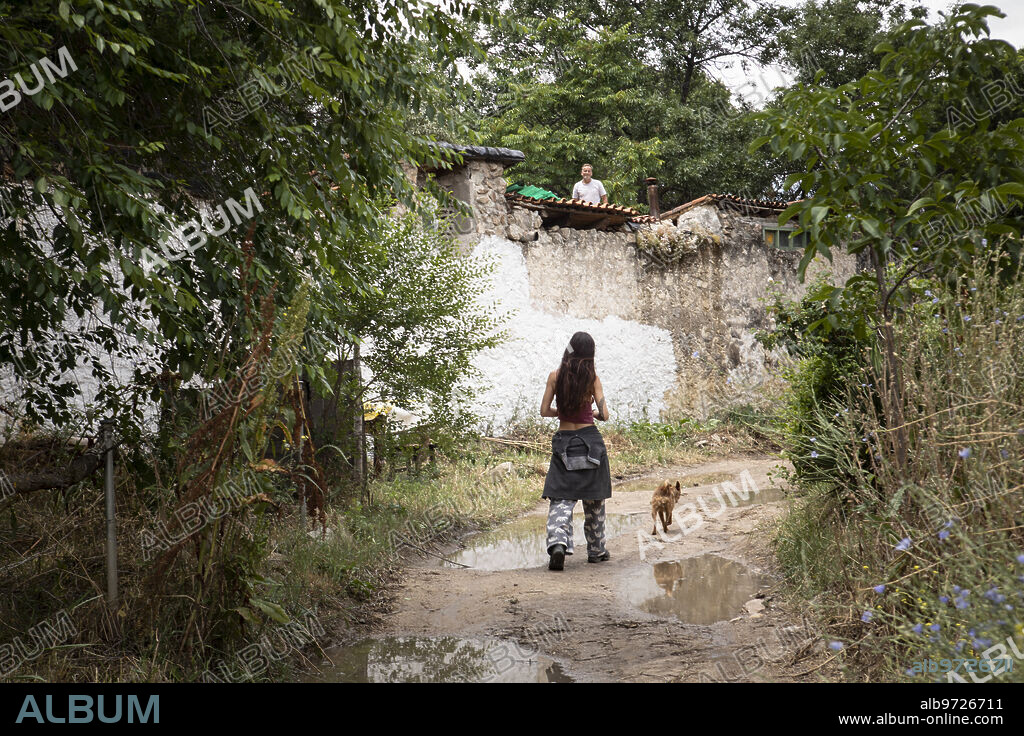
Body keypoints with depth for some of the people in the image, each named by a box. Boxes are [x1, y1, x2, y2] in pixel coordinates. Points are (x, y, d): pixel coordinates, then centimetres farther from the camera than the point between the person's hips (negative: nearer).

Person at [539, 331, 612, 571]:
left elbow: (544, 411, -1)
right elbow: (604, 415, -7)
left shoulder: (555, 376, -2)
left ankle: (558, 543, -26)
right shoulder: (593, 378, -4)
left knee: (562, 498, -2)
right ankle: (596, 550, 23)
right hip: (590, 439, 0)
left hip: (564, 441, 0)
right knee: (594, 499, 13)